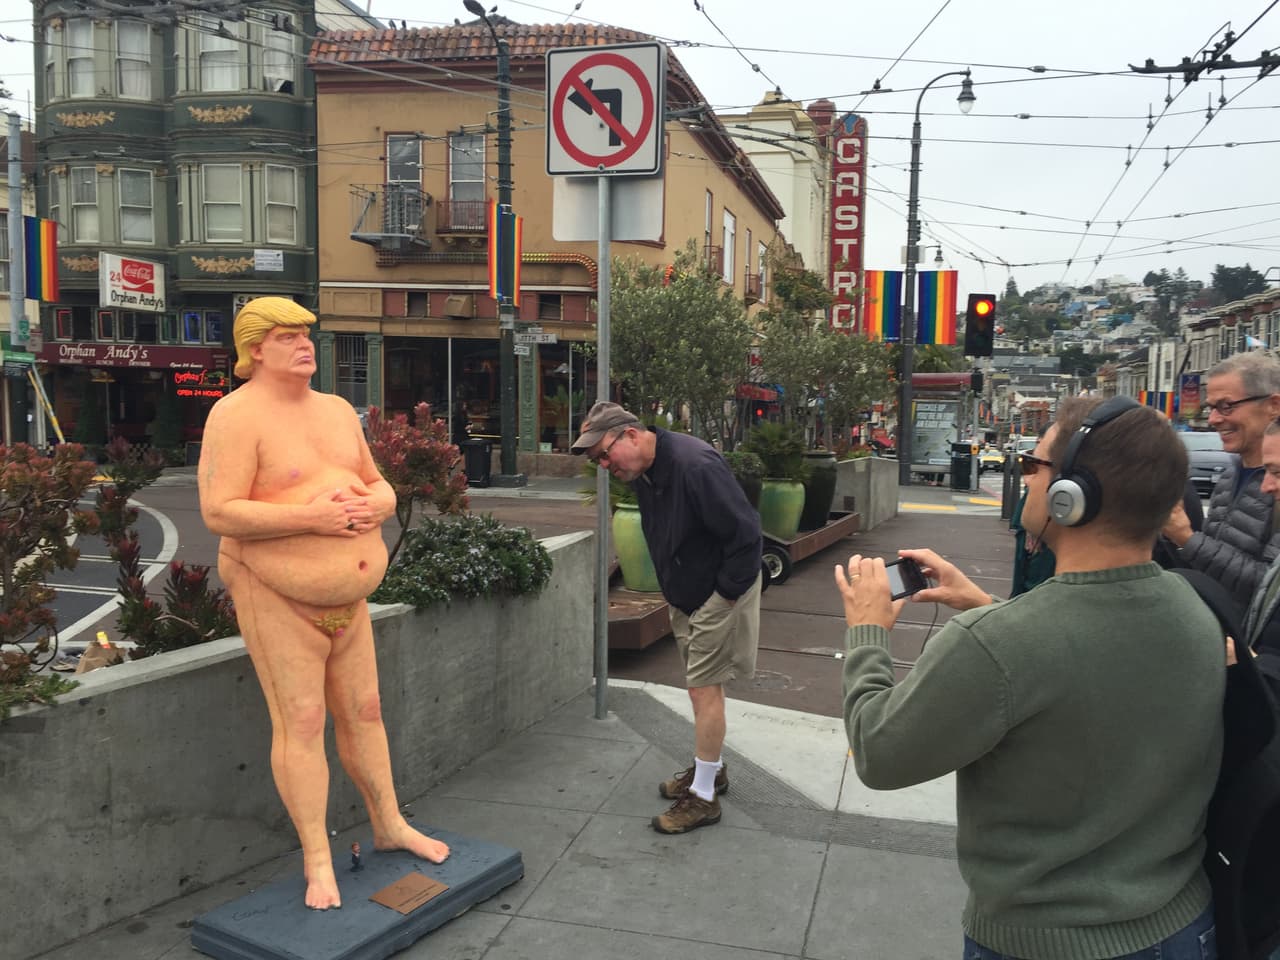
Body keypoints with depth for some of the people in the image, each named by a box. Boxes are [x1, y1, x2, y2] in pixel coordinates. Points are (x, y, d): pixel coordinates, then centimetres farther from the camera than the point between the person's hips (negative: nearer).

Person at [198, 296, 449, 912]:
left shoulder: (336, 411, 7)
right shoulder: (237, 416, -15)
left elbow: (378, 487, 11)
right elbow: (218, 514, -22)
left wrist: (374, 505, -13)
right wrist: (311, 518, -27)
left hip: (344, 595, 7)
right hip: (276, 596, -6)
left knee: (363, 712, 14)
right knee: (301, 724, -3)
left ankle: (389, 827, 29)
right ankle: (318, 861, 10)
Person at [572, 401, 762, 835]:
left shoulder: (695, 465, -30)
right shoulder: (641, 472, 0)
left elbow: (745, 530, -29)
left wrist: (726, 591, -21)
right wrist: (674, 587, 13)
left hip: (720, 592, -9)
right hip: (684, 595, 9)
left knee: (704, 688, -3)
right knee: (702, 684, 19)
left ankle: (703, 796, 8)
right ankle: (710, 770, 36)